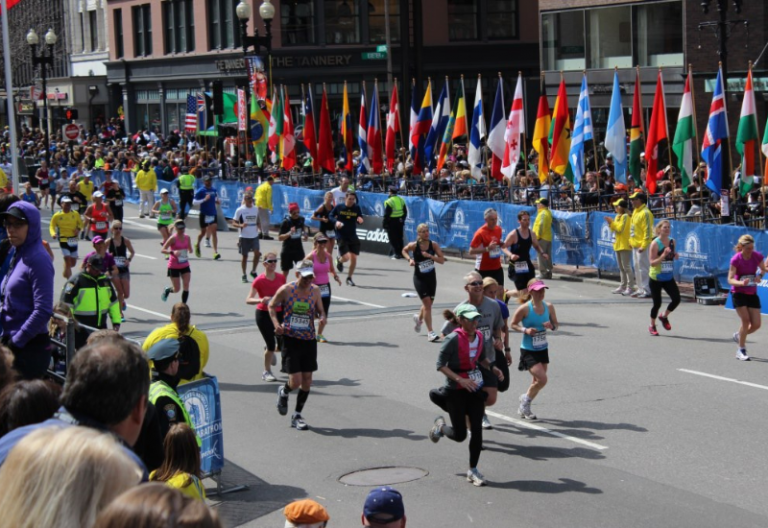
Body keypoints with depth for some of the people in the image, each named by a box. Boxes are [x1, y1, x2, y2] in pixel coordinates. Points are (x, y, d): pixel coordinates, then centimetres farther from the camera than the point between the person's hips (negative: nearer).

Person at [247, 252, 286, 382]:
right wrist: (261, 300, -35)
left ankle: (270, 349, 38)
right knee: (271, 345, -7)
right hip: (264, 314, -4)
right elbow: (248, 300, -17)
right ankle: (267, 372, 14)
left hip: (279, 313, 4)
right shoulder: (259, 280, -13)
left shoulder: (281, 278, 0)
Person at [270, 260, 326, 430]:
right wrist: (276, 323, -11)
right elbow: (271, 306, 4)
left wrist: (322, 317, -11)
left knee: (307, 381, 5)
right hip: (291, 339, -4)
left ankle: (297, 415, 22)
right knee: (296, 381, -10)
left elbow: (320, 311, 13)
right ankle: (283, 392, 27)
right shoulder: (286, 290, -9)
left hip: (309, 340, 4)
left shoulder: (315, 291, 1)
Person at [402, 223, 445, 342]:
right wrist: (409, 259, -9)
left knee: (429, 303, 16)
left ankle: (419, 318, 50)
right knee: (427, 302, -13)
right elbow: (404, 251, 8)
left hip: (431, 277, 4)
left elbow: (442, 260, -10)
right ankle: (430, 332, -10)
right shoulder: (414, 245, -12)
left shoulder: (434, 245, -8)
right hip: (419, 278, -4)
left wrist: (430, 256, -24)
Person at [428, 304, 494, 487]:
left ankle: (473, 470, 12)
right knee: (460, 435, 0)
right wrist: (459, 380, -25)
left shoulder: (479, 336, 1)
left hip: (475, 387, 5)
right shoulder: (454, 339, -18)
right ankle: (440, 426, 35)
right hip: (456, 391, -5)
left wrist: (492, 367, 2)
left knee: (477, 430, -1)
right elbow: (440, 365, -16)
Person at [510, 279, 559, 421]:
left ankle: (524, 408, 33)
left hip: (543, 349, 6)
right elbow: (513, 324, -5)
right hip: (528, 350, -6)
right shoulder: (524, 309, -16)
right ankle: (525, 401, 13)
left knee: (537, 381, 12)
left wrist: (551, 326, -13)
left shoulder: (549, 307, -1)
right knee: (542, 379, -14)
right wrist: (525, 330, -22)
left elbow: (556, 324, 9)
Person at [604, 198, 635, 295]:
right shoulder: (618, 216, 14)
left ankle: (630, 287, -9)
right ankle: (623, 286, 20)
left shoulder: (625, 216, -14)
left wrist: (612, 222, -12)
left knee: (626, 267, -10)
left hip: (625, 245, -10)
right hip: (618, 245, 10)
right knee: (621, 268, 14)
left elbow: (620, 229, -21)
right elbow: (615, 229, 18)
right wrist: (610, 224, 2)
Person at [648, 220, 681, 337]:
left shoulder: (672, 241, 3)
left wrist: (675, 255, -3)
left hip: (668, 277, 5)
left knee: (676, 299, -7)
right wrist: (663, 255, -30)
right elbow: (652, 263, -17)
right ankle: (652, 326, 22)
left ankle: (664, 317, 21)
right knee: (657, 303, 0)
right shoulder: (655, 243, -15)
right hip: (655, 278, -5)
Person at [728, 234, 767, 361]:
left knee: (756, 324, -1)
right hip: (738, 293, -4)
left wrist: (759, 276, -13)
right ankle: (741, 350, -3)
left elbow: (763, 269, 10)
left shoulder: (757, 256, -7)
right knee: (746, 320, -16)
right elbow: (730, 279, -19)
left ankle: (739, 335, 30)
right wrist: (741, 283, -39)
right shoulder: (736, 259, -17)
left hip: (752, 294, 4)